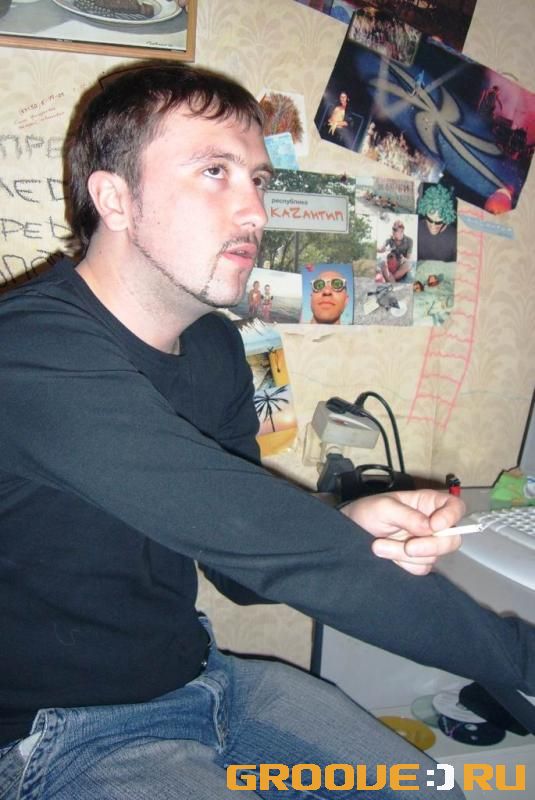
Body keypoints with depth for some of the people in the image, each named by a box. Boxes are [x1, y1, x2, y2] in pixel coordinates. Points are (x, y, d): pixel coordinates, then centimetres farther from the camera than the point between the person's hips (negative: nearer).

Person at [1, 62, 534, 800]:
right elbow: (271, 545, -33)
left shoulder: (215, 348, 0)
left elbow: (241, 563, 3)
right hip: (65, 736, -7)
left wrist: (353, 536, -18)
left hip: (198, 679, 7)